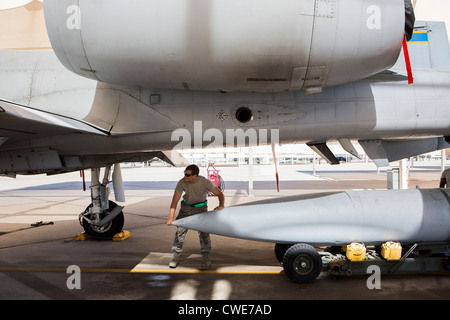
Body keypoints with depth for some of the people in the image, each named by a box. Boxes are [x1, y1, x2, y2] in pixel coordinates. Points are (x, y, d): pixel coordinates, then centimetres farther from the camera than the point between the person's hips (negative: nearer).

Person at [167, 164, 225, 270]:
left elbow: (220, 194, -17)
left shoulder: (205, 182, -25)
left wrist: (221, 205, -35)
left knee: (203, 232, -11)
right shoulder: (182, 183, -22)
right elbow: (175, 200, -19)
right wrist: (171, 217, -27)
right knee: (180, 231, -2)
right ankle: (176, 257, 15)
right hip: (186, 207, 2)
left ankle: (206, 260, -1)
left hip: (200, 208, -2)